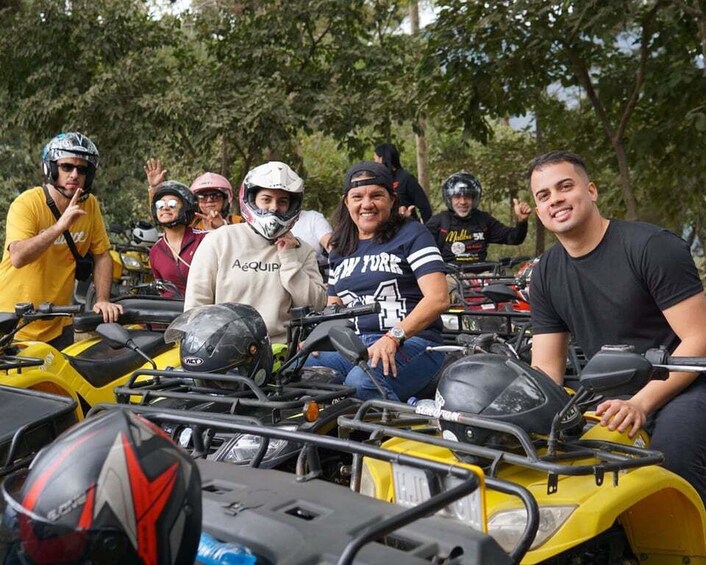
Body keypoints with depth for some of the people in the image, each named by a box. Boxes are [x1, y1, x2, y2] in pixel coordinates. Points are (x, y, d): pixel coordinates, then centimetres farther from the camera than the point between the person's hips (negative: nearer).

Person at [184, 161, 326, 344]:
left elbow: (316, 306, 3)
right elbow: (196, 304, 7)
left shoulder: (302, 251, 14)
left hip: (280, 351, 1)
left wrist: (289, 258, 0)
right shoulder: (219, 240, 8)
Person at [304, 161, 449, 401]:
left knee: (362, 381, -37)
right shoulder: (339, 251, 23)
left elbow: (438, 298, -7)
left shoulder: (411, 235, 4)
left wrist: (394, 336, -20)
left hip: (411, 343, -5)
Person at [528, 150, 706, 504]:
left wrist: (640, 404, -26)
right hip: (612, 400, 6)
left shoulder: (652, 247, -11)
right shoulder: (546, 275, 7)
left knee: (673, 451, -34)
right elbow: (545, 369, 7)